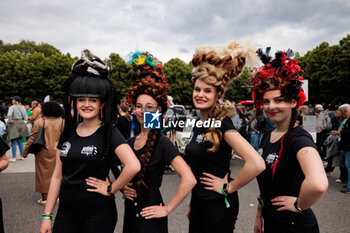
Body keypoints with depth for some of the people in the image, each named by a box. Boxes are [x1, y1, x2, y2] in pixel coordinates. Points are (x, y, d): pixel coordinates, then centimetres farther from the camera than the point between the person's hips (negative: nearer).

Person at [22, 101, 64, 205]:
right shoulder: (62, 122, -2)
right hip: (57, 152, 2)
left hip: (43, 153, -1)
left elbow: (32, 138, -4)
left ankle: (44, 198, 16)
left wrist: (25, 152, 5)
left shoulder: (39, 122, -6)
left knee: (43, 174, 9)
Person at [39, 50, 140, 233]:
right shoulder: (68, 132, 4)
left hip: (98, 213, -4)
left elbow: (133, 166, -28)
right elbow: (57, 176, 8)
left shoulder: (109, 133, -12)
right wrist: (47, 215, 6)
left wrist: (110, 189, -16)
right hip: (66, 211, 5)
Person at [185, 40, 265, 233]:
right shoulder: (198, 124, 5)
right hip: (199, 202, 8)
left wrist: (228, 187, -18)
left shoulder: (222, 124, -19)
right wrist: (191, 204, 18)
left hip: (218, 205, -7)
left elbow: (256, 164, -32)